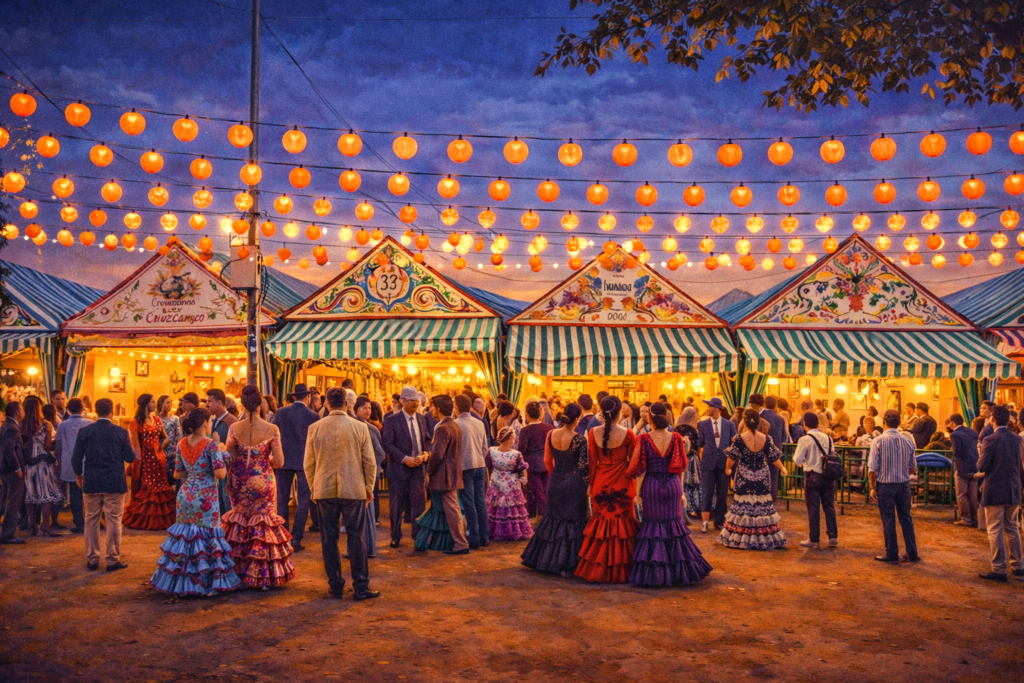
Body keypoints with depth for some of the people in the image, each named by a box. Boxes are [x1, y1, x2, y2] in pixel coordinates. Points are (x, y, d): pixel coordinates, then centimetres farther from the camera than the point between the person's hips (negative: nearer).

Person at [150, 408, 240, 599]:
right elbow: (220, 473, -20)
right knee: (206, 538, 3)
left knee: (183, 536, 13)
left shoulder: (182, 444, 4)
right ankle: (205, 582, 8)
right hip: (205, 498, -6)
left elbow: (178, 473, 11)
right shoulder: (211, 444, -15)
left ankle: (179, 582, 17)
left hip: (185, 496, 6)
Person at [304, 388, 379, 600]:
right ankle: (361, 587, 7)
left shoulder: (315, 428, -1)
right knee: (356, 538, 4)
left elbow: (308, 464, 4)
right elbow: (370, 462, -2)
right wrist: (369, 488, 10)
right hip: (354, 490, -1)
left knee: (329, 539, 9)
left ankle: (335, 586, 13)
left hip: (324, 490, 2)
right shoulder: (360, 427, -5)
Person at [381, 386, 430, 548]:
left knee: (419, 503, 3)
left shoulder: (422, 419, 9)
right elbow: (387, 444, -13)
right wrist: (404, 458, -20)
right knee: (396, 505, 6)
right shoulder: (392, 420, -6)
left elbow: (427, 440, 13)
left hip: (418, 468, 3)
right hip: (398, 468, -3)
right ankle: (395, 537, 20)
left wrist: (425, 453, -7)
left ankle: (419, 536, 13)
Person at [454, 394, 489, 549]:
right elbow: (485, 448, 11)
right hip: (480, 466, 5)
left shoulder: (456, 424, -12)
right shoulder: (479, 423, 6)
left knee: (469, 504, 0)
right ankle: (484, 536, 17)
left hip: (465, 467, -5)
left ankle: (474, 539, 3)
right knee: (480, 502, 11)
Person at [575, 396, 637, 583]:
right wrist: (633, 488, 11)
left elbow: (592, 462, 0)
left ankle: (598, 570, 18)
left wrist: (592, 485, 10)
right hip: (622, 484, -2)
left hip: (601, 483, 2)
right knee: (622, 524, 8)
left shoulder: (593, 433, -6)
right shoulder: (627, 434, -11)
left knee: (601, 523, 13)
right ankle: (619, 571, 13)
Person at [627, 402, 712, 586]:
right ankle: (679, 570, 18)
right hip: (673, 485, 2)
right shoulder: (676, 438, -3)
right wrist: (681, 491, 9)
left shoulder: (643, 439, -9)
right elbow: (681, 466, -1)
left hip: (651, 486, -1)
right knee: (674, 524, 12)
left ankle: (653, 572, 10)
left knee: (653, 526, 8)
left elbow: (637, 468, -11)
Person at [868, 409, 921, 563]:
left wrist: (872, 487, -3)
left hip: (885, 485, -3)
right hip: (904, 484, 3)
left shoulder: (879, 441, -12)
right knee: (906, 518, 14)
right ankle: (912, 553, 18)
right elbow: (913, 467, 5)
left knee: (888, 520, 5)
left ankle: (892, 554, 11)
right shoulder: (908, 440, -3)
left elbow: (872, 468, -13)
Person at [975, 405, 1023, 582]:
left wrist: (982, 472, 7)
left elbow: (982, 466, -17)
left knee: (995, 531, 1)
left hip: (995, 491, -6)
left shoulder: (990, 440, -15)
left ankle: (999, 570, 1)